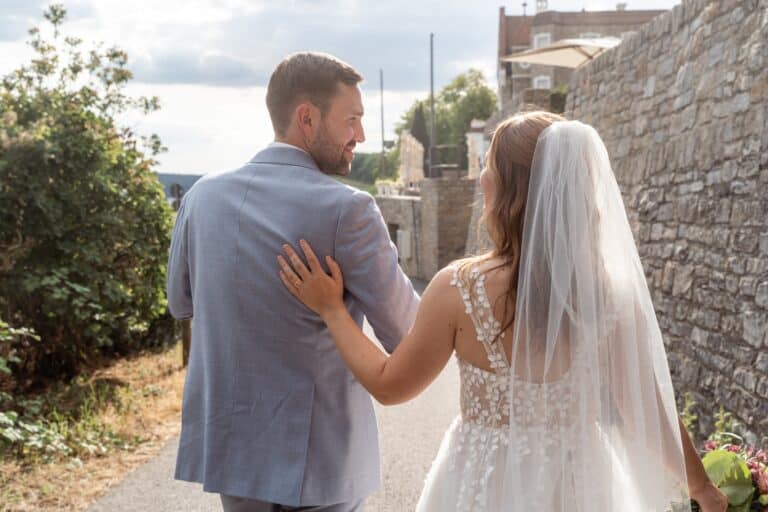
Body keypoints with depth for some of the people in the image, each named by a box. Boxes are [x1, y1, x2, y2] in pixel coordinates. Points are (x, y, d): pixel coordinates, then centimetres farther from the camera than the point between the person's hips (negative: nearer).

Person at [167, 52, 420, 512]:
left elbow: (182, 303, 13)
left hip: (228, 446, 6)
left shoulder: (203, 195, -2)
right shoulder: (347, 209, -18)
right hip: (316, 458, -5)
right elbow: (409, 342, -12)